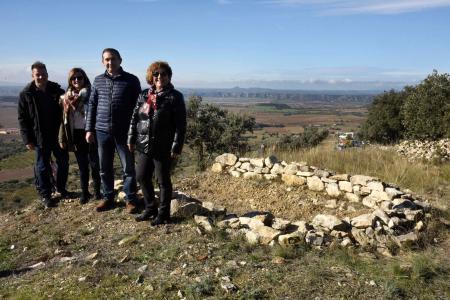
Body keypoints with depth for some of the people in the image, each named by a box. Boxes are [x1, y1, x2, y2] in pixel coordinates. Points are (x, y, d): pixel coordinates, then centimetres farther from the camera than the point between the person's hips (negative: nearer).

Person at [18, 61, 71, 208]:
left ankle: (61, 188, 31)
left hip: (59, 135, 3)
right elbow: (22, 118, -4)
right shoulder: (26, 94, -5)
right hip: (40, 138, -3)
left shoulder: (57, 90, 1)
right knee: (43, 167, 6)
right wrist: (27, 139, -9)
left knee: (63, 162, 11)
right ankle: (45, 195, 19)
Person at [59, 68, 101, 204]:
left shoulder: (90, 94, -4)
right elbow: (64, 119, 6)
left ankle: (97, 190, 21)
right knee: (82, 165, 11)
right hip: (76, 135, 3)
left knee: (95, 164, 3)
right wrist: (62, 139, 4)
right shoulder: (66, 97, 5)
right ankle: (84, 192, 24)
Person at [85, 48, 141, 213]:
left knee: (128, 168, 3)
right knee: (105, 168, 12)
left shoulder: (131, 80, -3)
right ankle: (108, 197, 27)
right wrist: (89, 129, 7)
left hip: (124, 132, -3)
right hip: (102, 131, 3)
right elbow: (92, 105, 12)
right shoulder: (98, 80, 8)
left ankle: (130, 199, 16)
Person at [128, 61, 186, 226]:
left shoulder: (175, 97, -6)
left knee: (163, 180, 5)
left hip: (163, 148, -6)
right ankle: (150, 208, 31)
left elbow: (180, 124, -10)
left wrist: (176, 146, -14)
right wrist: (131, 139, 9)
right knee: (142, 177, 12)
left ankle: (163, 213, 20)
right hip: (144, 145, 6)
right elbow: (135, 118, 14)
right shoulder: (144, 95, 9)